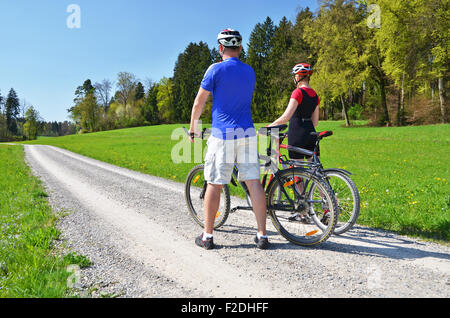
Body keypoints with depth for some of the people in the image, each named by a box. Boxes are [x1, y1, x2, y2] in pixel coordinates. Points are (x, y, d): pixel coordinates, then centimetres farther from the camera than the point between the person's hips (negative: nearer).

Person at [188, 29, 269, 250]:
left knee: (214, 184, 4)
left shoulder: (216, 69, -4)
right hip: (247, 133, 5)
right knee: (253, 182, 4)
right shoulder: (250, 71, 12)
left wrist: (193, 128, 13)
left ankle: (207, 236, 14)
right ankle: (262, 236, 9)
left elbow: (199, 103, 1)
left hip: (222, 135, -4)